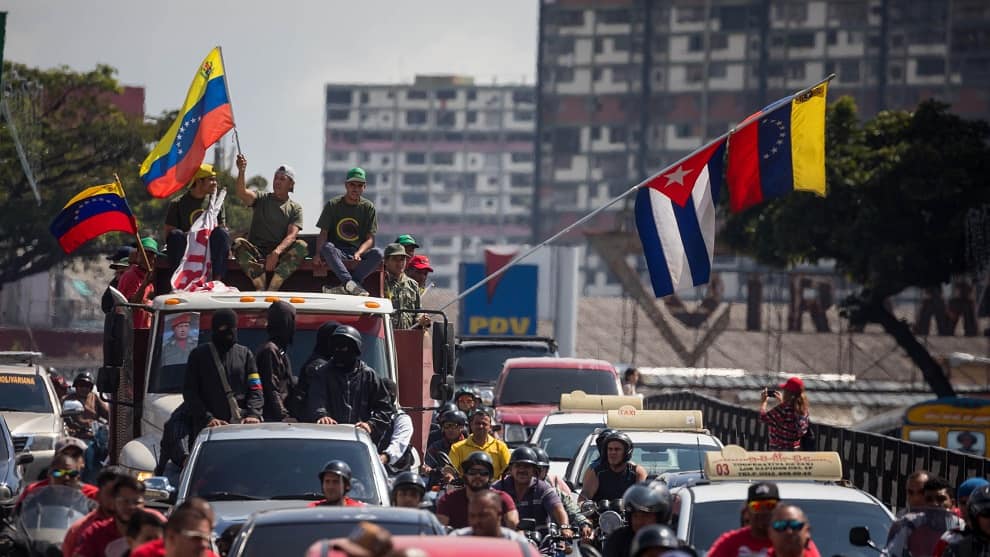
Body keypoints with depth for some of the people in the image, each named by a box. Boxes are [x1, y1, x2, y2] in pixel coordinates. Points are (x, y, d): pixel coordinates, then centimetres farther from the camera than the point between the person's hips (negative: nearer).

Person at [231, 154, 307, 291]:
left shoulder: (295, 208, 11)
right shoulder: (261, 199, 12)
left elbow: (292, 235, -5)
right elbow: (241, 193, -10)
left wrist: (277, 252, -25)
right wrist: (241, 171, -30)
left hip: (280, 255, 0)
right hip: (255, 253, 0)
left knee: (301, 246, -29)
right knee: (238, 243, -30)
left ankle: (271, 290, -36)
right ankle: (261, 288, -39)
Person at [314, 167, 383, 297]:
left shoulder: (368, 207, 8)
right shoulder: (332, 205, 6)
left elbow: (370, 239, 3)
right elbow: (323, 234, 0)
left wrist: (358, 253, -19)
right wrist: (318, 254, -20)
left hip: (359, 252, 1)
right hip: (336, 252, -1)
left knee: (377, 253, -30)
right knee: (327, 247, -35)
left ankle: (345, 287, -40)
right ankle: (350, 283, -50)